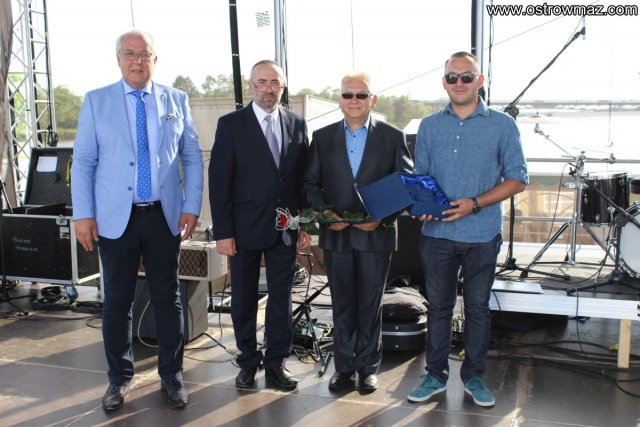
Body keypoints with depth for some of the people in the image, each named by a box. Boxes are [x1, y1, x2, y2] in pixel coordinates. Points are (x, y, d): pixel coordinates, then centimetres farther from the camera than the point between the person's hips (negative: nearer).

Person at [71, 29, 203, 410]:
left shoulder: (177, 101, 6)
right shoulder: (96, 102, 4)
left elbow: (193, 158, 7)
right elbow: (83, 162, 2)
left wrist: (192, 207, -1)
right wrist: (83, 214, -5)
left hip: (165, 217, 1)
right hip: (115, 219, 0)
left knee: (169, 299, 8)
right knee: (117, 301, 7)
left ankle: (171, 376, 23)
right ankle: (120, 378, 24)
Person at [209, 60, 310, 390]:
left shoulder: (297, 124, 6)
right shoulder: (231, 124, -3)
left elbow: (304, 177, 8)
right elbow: (219, 181, -6)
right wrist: (223, 232, -11)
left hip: (286, 228, 3)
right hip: (245, 227, -2)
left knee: (281, 298, 9)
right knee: (244, 299, 9)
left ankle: (276, 362, 23)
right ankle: (248, 362, 26)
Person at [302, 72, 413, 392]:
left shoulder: (392, 137, 1)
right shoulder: (322, 137, 6)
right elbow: (310, 183, 8)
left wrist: (382, 218, -13)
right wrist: (323, 211, -10)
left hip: (376, 234, -1)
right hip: (336, 235, 2)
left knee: (370, 304, 9)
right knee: (342, 303, 11)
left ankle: (368, 366, 23)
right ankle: (344, 366, 24)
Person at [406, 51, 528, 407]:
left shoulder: (502, 125, -2)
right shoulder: (429, 126, 7)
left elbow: (517, 178, -3)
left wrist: (474, 203, -16)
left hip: (482, 234, -2)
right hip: (436, 232, 2)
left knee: (478, 307, 10)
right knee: (438, 306, 11)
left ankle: (473, 376, 26)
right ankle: (436, 375, 24)